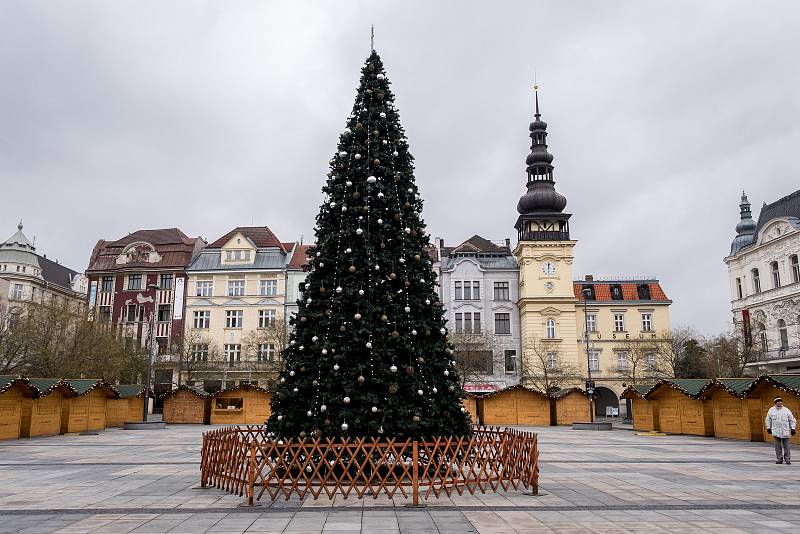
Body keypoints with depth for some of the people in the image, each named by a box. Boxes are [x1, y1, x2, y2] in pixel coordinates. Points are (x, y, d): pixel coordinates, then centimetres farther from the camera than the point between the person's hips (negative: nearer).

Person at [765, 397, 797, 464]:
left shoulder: (786, 410, 3)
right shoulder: (771, 410, 7)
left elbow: (792, 420, 5)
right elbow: (768, 420, 14)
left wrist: (793, 428, -2)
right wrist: (768, 428, 8)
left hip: (785, 431, -2)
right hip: (776, 431, 2)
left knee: (786, 446, 0)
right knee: (777, 446, 3)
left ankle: (787, 459, 9)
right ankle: (780, 459, 11)